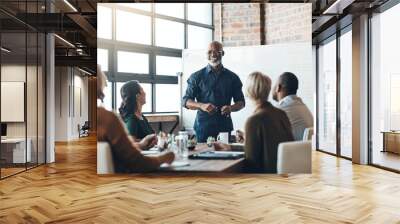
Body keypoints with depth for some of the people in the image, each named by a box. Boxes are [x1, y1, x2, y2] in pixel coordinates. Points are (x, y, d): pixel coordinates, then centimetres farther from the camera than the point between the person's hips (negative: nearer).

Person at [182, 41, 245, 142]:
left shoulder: (232, 77, 10)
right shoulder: (196, 77, 5)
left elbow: (241, 102, 12)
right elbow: (186, 101, 3)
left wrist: (231, 108, -10)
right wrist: (201, 106, -16)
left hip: (225, 126, 2)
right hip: (203, 126, -1)